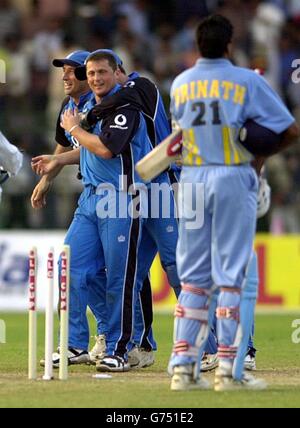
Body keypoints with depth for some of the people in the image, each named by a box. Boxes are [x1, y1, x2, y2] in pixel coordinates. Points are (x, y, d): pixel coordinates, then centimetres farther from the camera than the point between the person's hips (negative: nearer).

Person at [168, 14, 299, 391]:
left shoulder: (180, 85, 7)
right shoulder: (247, 81, -6)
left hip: (192, 180, 4)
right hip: (234, 179, -4)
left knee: (193, 276, 9)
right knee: (232, 276, -1)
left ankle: (183, 367, 3)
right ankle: (228, 371, -5)